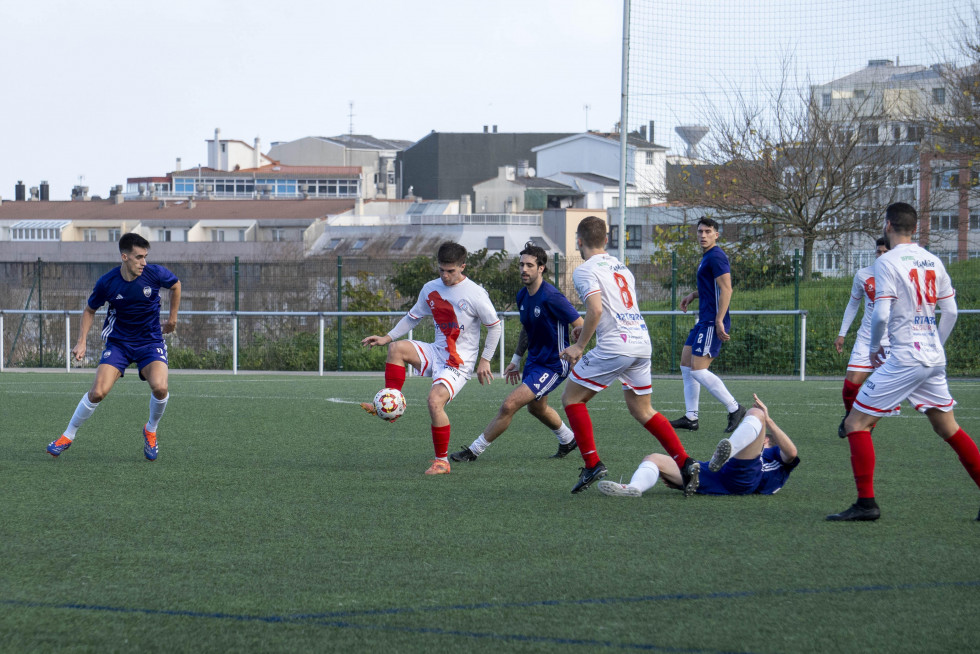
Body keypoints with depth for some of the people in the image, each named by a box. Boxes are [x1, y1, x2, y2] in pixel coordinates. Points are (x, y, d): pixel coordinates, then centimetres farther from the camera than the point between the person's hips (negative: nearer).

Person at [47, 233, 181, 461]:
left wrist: (172, 317, 15)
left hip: (150, 341, 0)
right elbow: (90, 310, 4)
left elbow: (175, 285, 10)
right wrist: (82, 342, -5)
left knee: (160, 388, -25)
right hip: (118, 341, 0)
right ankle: (68, 436, 7)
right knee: (98, 392, -16)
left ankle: (151, 431, 6)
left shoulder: (155, 274, -14)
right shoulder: (107, 283, -14)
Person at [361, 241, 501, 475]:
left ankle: (442, 461, -11)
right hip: (436, 352, 6)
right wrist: (387, 337, 6)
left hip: (459, 363, -6)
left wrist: (485, 360, -6)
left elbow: (495, 326, -3)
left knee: (435, 400, -26)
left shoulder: (475, 294, -12)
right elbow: (413, 317, 18)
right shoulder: (431, 289, 5)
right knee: (397, 348, -20)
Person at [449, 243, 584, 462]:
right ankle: (568, 440, 55)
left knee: (509, 405, -15)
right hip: (534, 360, 10)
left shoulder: (551, 298, -25)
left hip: (552, 366, -10)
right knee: (536, 407, 30)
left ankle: (474, 451, -5)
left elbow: (579, 325, -21)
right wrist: (516, 359, 19)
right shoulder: (522, 296, 1)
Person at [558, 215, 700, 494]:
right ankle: (685, 463, 2)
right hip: (642, 342, 8)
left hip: (614, 346, -8)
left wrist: (579, 346, -9)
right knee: (641, 410, 16)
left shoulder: (585, 271, -5)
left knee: (571, 398, 6)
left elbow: (596, 309, -18)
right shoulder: (621, 267, 20)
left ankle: (592, 465, -2)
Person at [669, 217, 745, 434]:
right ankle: (691, 417, 13)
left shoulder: (716, 257, -13)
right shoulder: (706, 257, 18)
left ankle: (734, 409, -6)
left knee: (698, 370, -13)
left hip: (712, 323, -11)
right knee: (686, 365, 11)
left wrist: (719, 321, -26)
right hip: (704, 321, 11)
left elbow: (726, 288, -21)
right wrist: (693, 295, 19)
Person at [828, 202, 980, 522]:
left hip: (903, 360, -7)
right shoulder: (932, 261, 10)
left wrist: (874, 347, 0)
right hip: (934, 361, 7)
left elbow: (881, 315, -17)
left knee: (856, 423, -2)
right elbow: (950, 312, 13)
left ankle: (866, 503, -9)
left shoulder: (888, 262, -10)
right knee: (948, 428, 18)